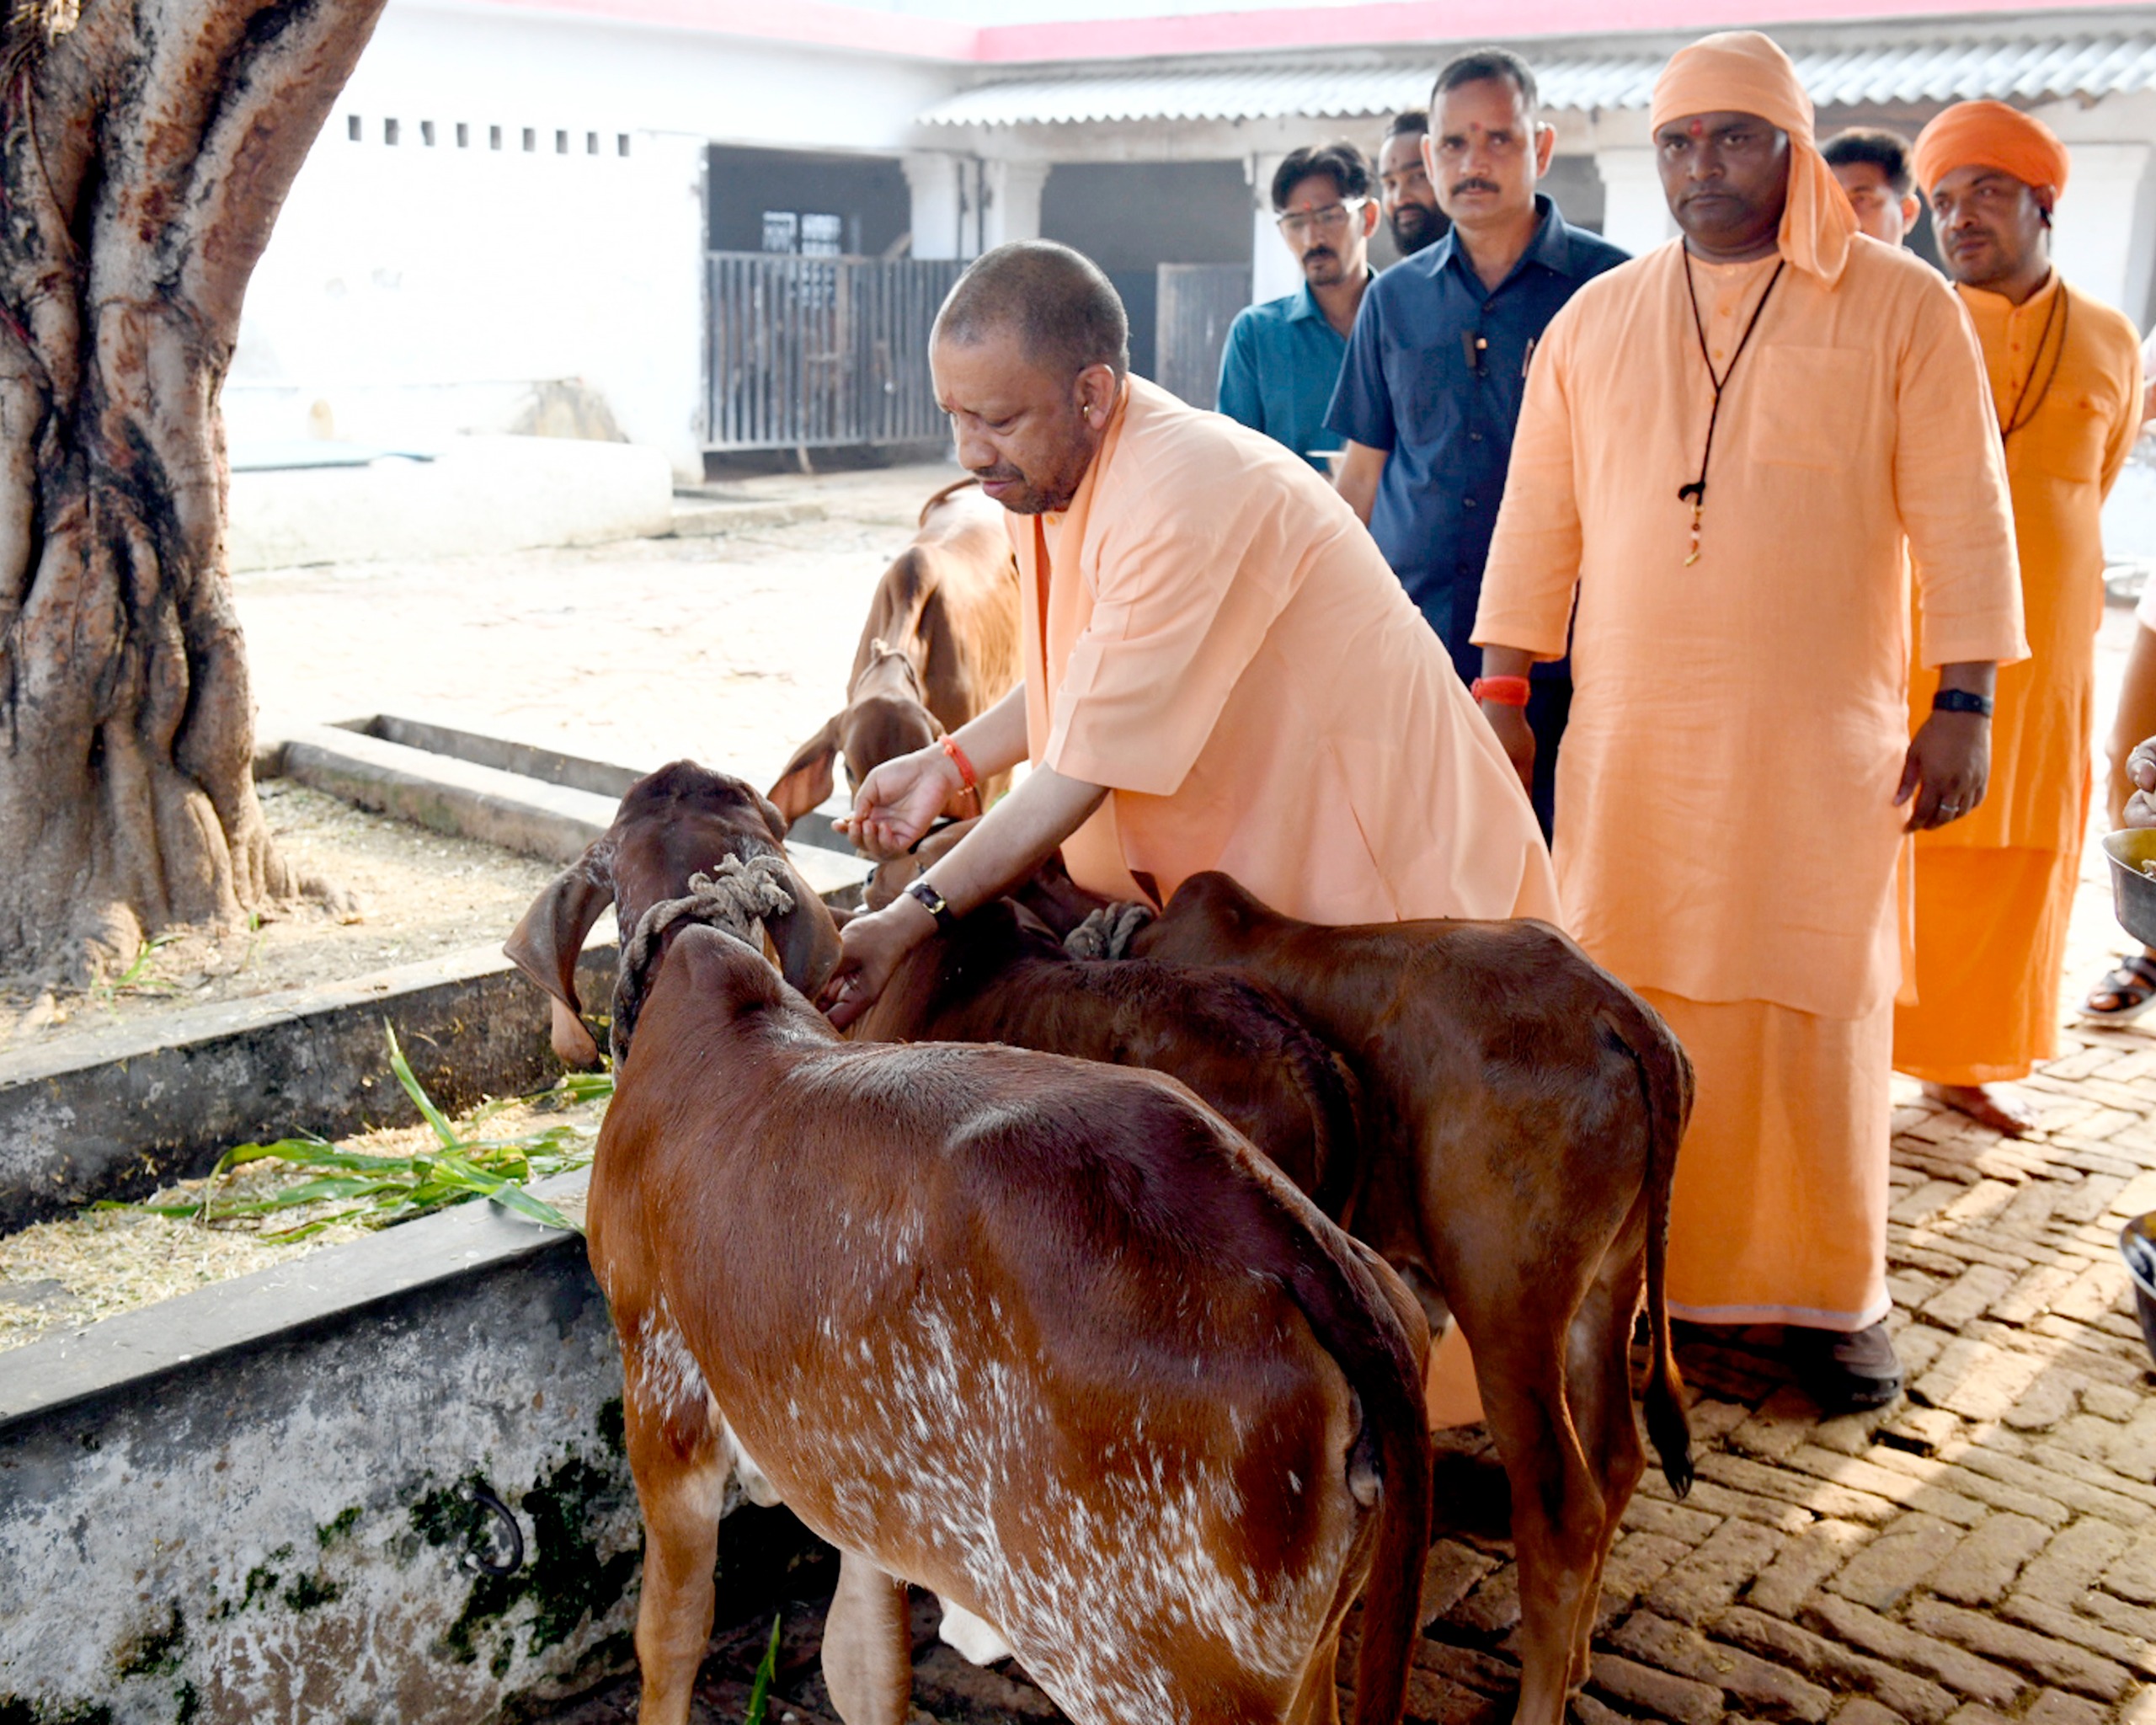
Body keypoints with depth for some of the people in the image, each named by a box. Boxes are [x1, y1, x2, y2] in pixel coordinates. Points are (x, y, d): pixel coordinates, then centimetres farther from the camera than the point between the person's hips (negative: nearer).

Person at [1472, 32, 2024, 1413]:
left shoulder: (1903, 307, 2)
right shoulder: (1595, 322, 10)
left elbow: (1964, 521, 0)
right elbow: (1538, 519, 11)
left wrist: (1963, 704, -5)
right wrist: (1502, 688, 6)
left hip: (1822, 741, -2)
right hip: (1626, 735, 3)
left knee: (1821, 1014, 1)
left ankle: (1836, 1290, 15)